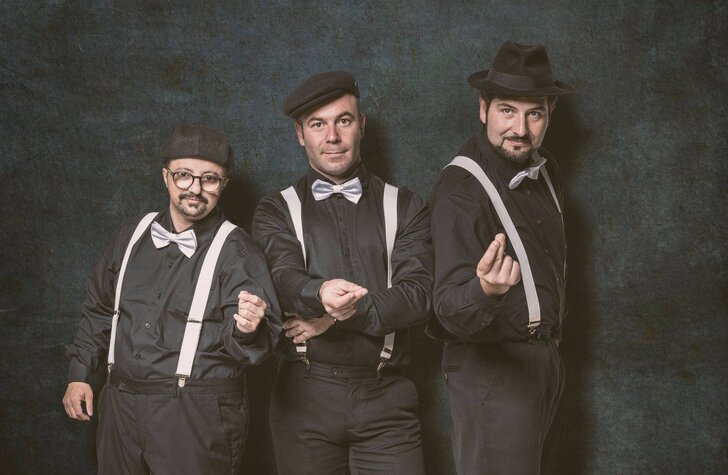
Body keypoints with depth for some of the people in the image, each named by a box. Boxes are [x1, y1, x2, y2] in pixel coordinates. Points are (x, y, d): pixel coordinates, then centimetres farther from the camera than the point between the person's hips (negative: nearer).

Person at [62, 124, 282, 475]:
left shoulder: (237, 251, -6)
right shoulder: (131, 235, 9)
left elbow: (258, 345, -12)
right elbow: (99, 310, 20)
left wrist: (247, 330, -34)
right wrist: (79, 374, 15)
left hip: (197, 417, -4)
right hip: (121, 405, 5)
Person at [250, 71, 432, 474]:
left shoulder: (403, 207, 10)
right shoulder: (276, 211, 8)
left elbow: (418, 293, -3)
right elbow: (284, 278, -11)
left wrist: (337, 316, -13)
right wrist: (321, 294, -34)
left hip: (385, 396, 0)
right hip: (306, 394, 0)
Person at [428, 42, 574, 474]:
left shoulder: (544, 170, 4)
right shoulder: (461, 188, -19)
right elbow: (451, 312, -26)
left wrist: (551, 332, 14)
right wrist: (486, 291, -45)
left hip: (546, 356, 8)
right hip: (492, 367, -8)